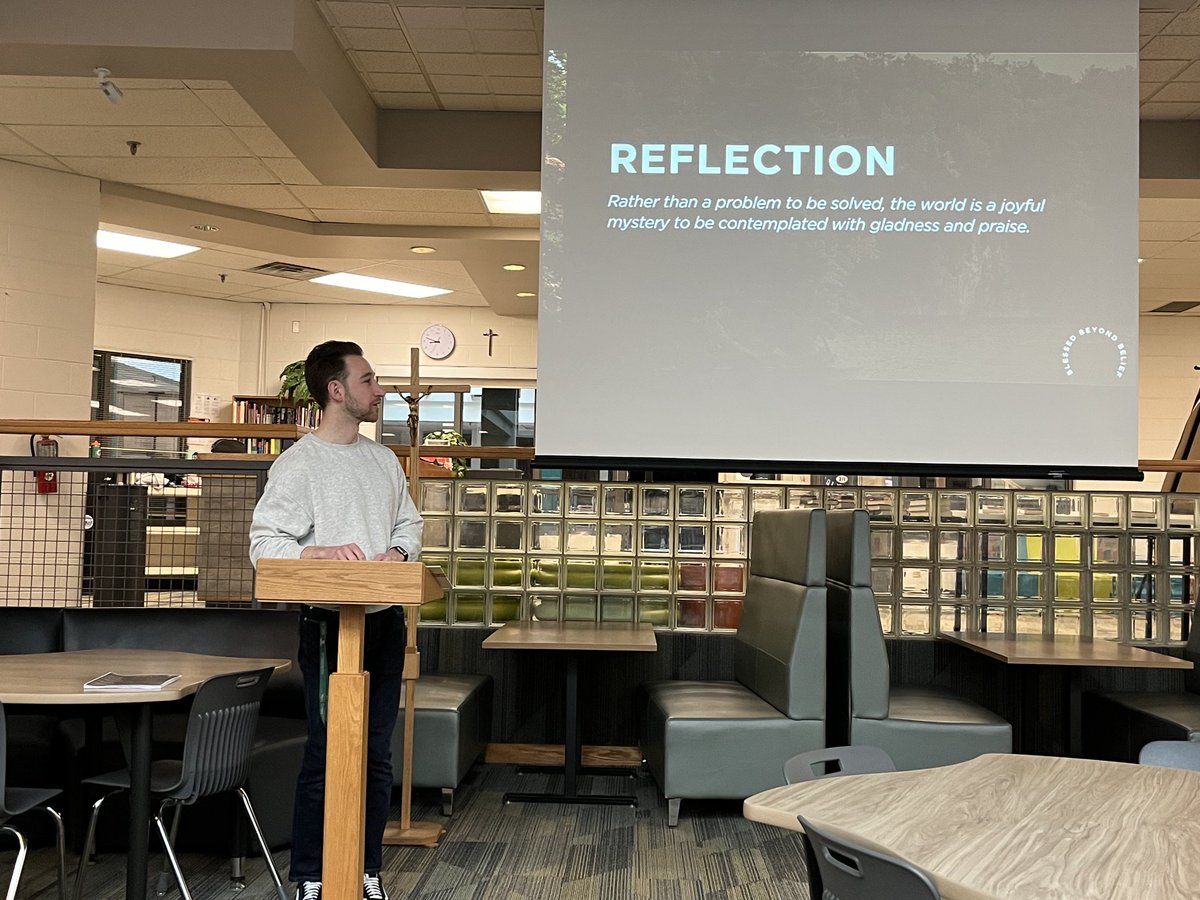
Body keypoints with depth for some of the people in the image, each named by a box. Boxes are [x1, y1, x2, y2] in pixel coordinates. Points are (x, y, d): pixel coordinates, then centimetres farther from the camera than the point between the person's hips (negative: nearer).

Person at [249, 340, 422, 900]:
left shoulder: (383, 460, 13)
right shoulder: (297, 464, -7)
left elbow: (409, 523, 19)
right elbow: (264, 544, -12)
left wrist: (398, 551, -2)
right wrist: (320, 553, -28)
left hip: (385, 620, 6)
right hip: (331, 622, -6)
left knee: (377, 752, 11)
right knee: (327, 752, -2)